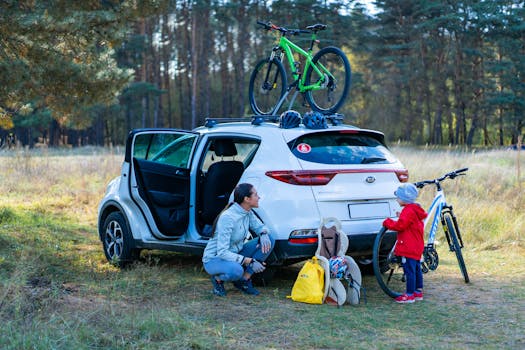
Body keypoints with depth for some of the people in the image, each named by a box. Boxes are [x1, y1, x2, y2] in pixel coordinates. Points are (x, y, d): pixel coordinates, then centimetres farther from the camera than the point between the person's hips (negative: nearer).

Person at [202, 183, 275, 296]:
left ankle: (244, 280, -3)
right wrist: (249, 261, -35)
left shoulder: (247, 212, -5)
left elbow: (260, 226, 10)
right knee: (236, 270, -41)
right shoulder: (227, 218, -28)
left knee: (269, 240, -10)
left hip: (235, 254, 8)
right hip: (214, 259, -8)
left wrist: (263, 234, -16)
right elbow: (222, 252, -30)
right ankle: (218, 279, -5)